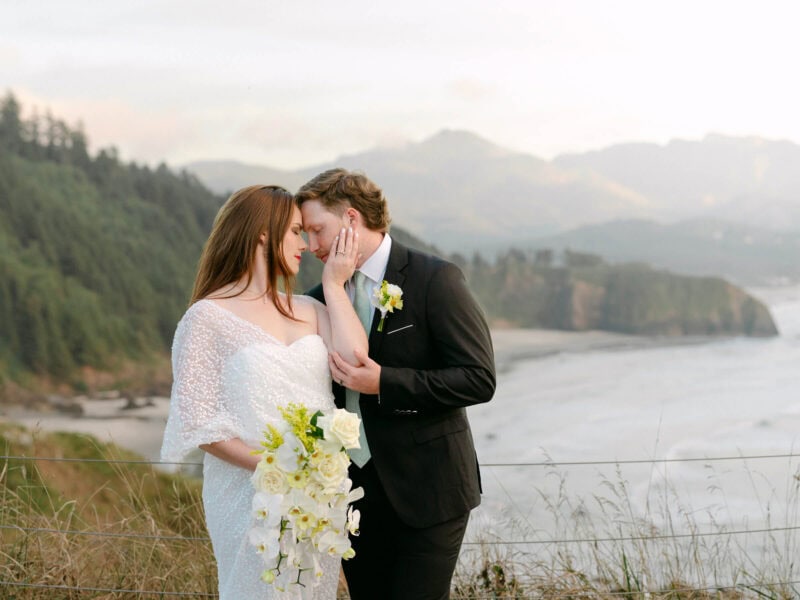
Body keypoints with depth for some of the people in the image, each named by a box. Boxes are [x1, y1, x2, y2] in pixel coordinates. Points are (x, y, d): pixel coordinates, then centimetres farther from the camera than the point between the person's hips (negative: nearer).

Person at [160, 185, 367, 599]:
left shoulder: (307, 311, 10)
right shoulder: (208, 316, -6)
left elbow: (354, 359, -9)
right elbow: (196, 420, -10)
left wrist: (334, 284, 0)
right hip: (251, 494, -5)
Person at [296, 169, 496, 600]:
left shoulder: (435, 280, -10)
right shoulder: (325, 294, 8)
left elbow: (479, 379, -16)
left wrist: (383, 383, -21)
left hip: (424, 492, -6)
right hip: (355, 489, 6)